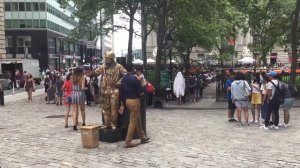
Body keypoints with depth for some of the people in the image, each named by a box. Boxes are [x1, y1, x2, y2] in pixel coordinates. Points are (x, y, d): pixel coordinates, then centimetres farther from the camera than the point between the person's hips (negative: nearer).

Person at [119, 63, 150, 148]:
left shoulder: (124, 78, 6)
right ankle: (128, 142, 2)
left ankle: (142, 137, 32)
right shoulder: (134, 78, -17)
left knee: (137, 119, 20)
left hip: (127, 100, 8)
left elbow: (121, 92, 9)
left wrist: (122, 104, 15)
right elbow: (140, 91, -14)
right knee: (133, 121, -1)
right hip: (134, 101, -8)